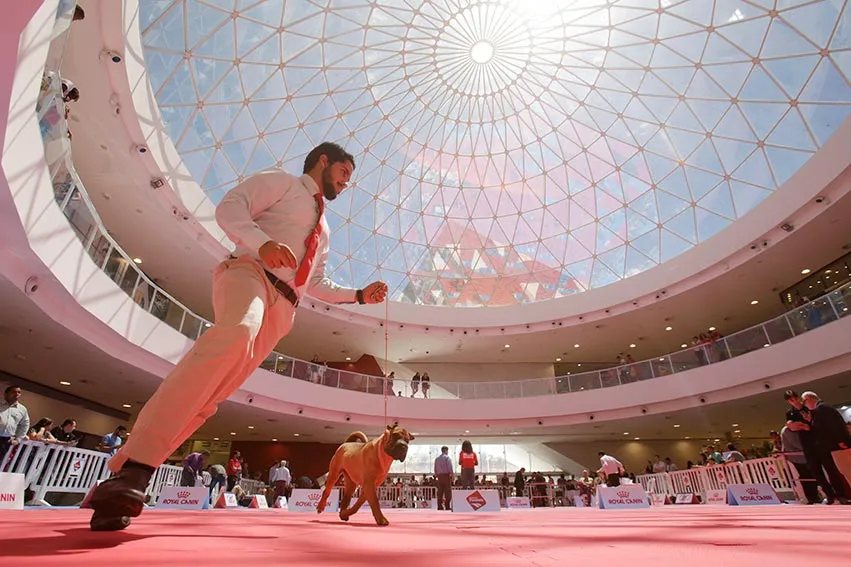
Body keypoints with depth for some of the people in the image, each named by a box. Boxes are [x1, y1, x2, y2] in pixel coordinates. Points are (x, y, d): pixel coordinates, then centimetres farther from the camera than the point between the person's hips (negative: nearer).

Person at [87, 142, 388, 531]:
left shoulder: (323, 229, 33)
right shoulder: (280, 181, 14)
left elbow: (316, 284, 33)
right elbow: (230, 206, -2)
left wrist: (359, 295, 21)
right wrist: (262, 242, -21)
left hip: (280, 308, 7)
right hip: (249, 273, -7)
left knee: (208, 397, -6)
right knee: (235, 333, -39)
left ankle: (124, 474, 0)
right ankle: (133, 466, -39)